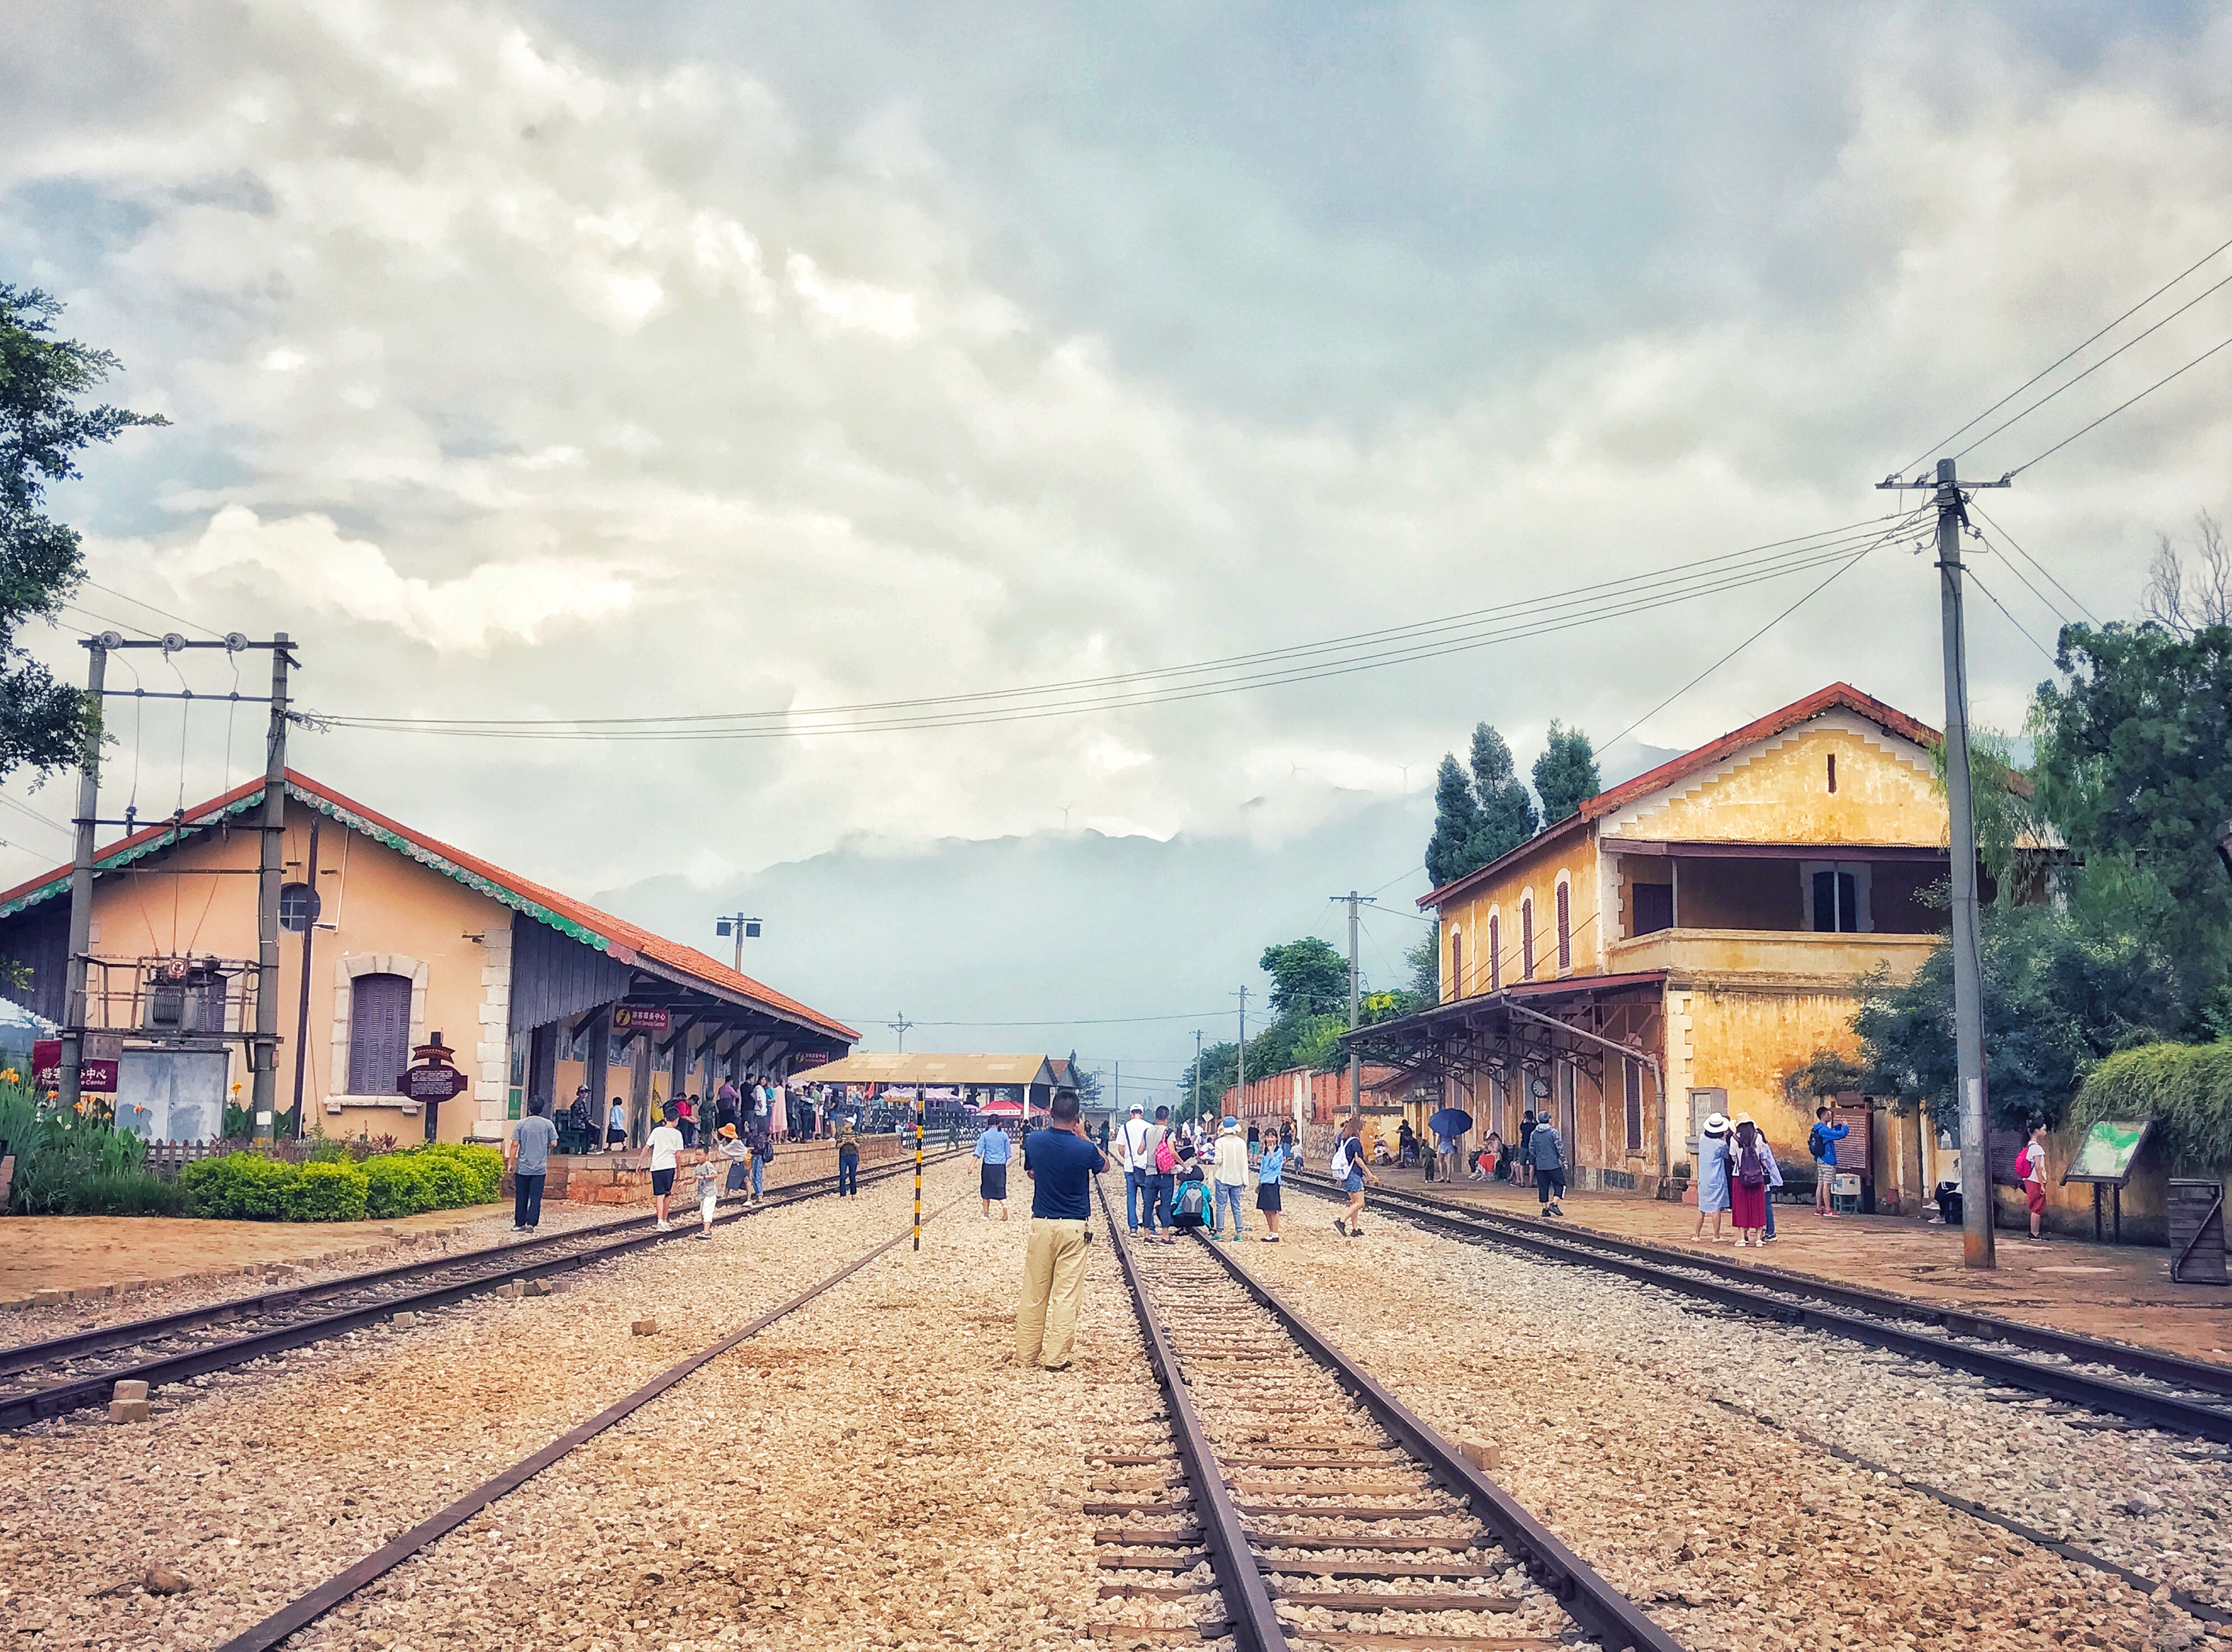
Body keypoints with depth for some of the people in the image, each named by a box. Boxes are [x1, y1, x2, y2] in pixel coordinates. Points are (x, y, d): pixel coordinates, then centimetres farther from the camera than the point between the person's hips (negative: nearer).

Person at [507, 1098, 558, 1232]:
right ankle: (531, 1224, -5)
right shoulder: (548, 1124, -4)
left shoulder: (521, 1124, -5)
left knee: (521, 1197, 10)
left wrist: (512, 1162, 3)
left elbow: (515, 1144, -5)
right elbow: (554, 1143, -2)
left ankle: (520, 1224, 14)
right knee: (536, 1197, 3)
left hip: (523, 1167, 0)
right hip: (540, 1168, 0)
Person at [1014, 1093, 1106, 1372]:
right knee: (1067, 1296, 3)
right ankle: (1056, 1358, 4)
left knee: (1034, 1294, 11)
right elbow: (1104, 1166, 10)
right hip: (1074, 1227, -3)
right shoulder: (1085, 1149, -14)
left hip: (1041, 1224, 3)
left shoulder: (1033, 1140, -5)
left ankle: (1026, 1354, 17)